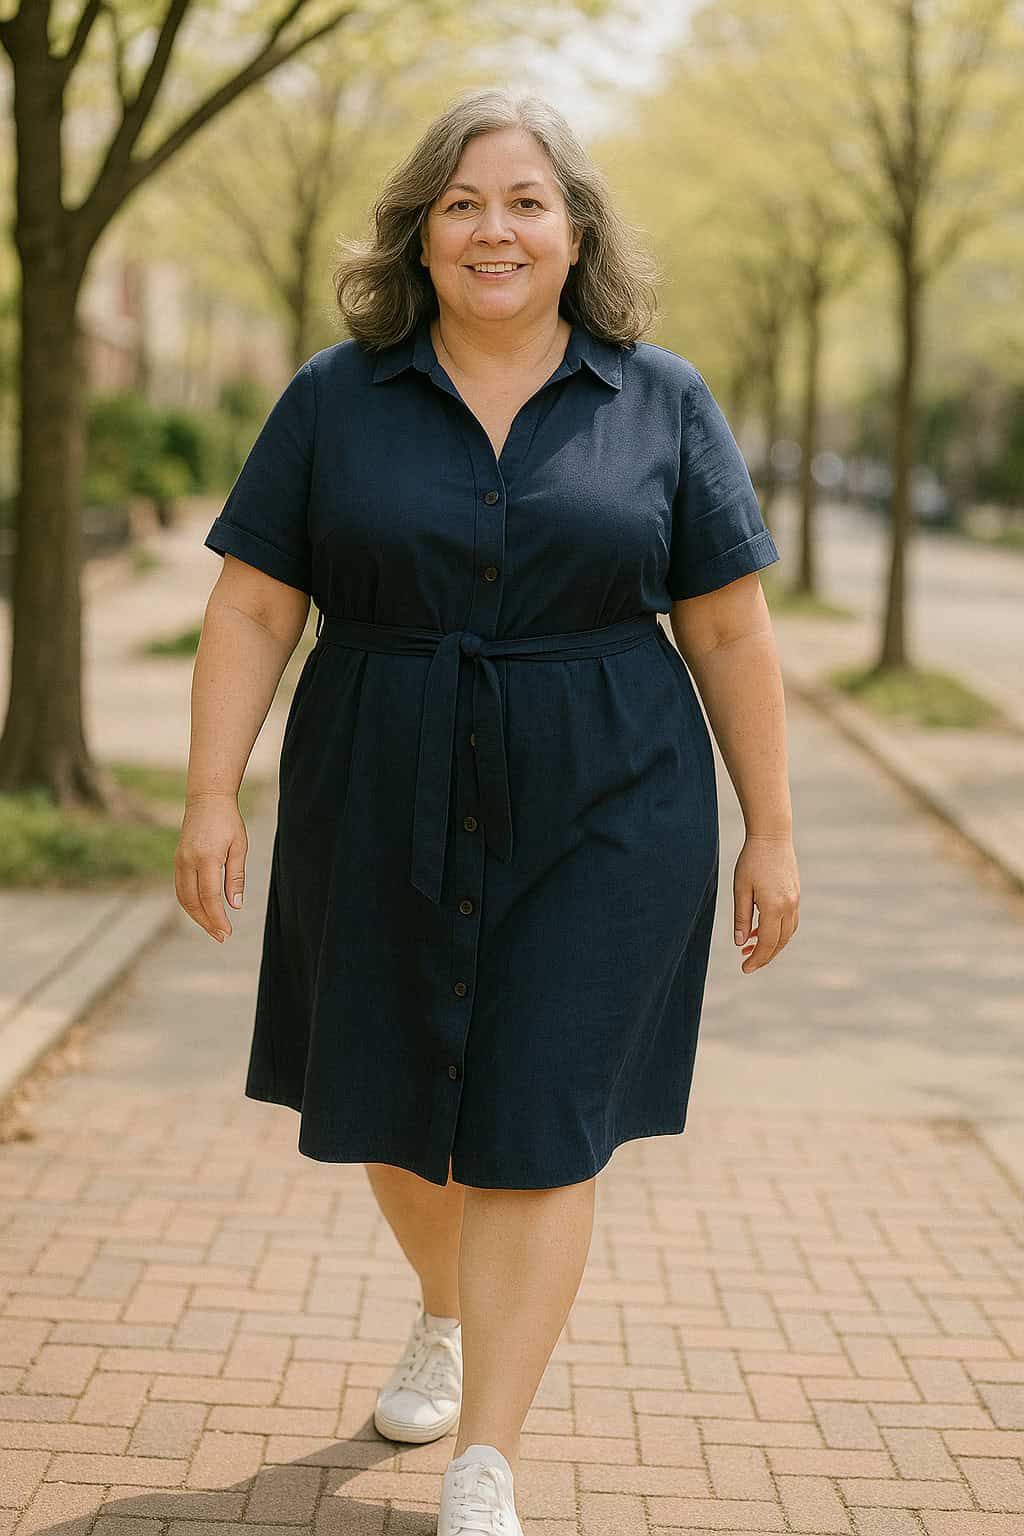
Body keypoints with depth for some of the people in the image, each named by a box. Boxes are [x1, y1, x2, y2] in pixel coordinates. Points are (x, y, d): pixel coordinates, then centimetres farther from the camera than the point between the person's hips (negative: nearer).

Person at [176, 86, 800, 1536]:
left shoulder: (663, 405, 1)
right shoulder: (335, 400, 1)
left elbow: (730, 630, 2)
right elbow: (253, 610, 1)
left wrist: (770, 832, 1)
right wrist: (212, 793, -7)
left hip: (600, 819, -1)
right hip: (385, 817, 2)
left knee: (536, 1129, -3)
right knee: (392, 1105, 13)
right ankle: (448, 1313, 43)